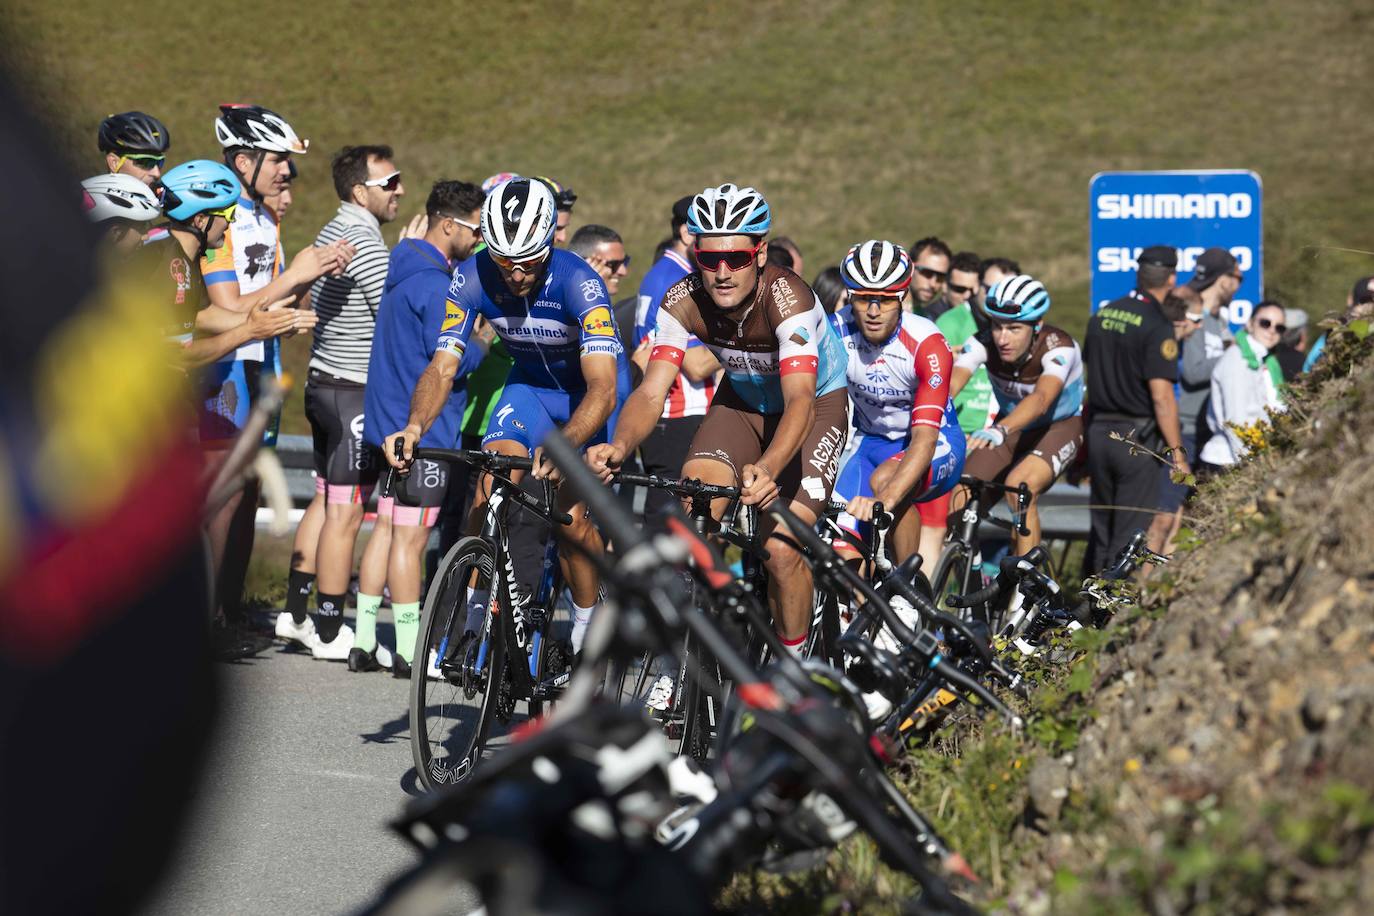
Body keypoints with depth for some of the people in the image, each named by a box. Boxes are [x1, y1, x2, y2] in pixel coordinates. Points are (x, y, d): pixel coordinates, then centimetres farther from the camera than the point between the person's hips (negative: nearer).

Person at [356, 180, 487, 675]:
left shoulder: (404, 272, 14)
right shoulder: (435, 283, -18)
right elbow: (451, 360, -23)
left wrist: (467, 338, 11)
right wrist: (482, 343, -5)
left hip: (392, 424, 10)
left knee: (387, 528, 12)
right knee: (410, 537, -5)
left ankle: (365, 643, 15)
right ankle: (409, 652, -1)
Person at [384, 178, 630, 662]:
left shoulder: (577, 282, -34)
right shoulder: (473, 277, -22)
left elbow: (603, 389, -42)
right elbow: (442, 367, -23)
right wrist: (414, 427, -44)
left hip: (590, 391, -3)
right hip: (531, 384, 3)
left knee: (572, 515, -14)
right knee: (490, 489, -20)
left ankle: (588, 632, 8)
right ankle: (474, 614, -4)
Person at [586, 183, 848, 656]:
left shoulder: (786, 297, -35)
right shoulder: (684, 301, -24)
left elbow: (800, 401, -46)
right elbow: (652, 390, -31)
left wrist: (768, 468, -65)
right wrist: (619, 447, -52)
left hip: (817, 402, -4)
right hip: (742, 400, 4)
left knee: (781, 550, -18)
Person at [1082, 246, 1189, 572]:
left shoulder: (1102, 316, 8)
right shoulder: (1158, 326, -15)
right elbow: (1162, 396, -18)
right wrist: (1177, 452, -12)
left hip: (1098, 432, 7)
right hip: (1137, 439, -7)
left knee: (1100, 529, 14)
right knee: (1131, 533, -2)